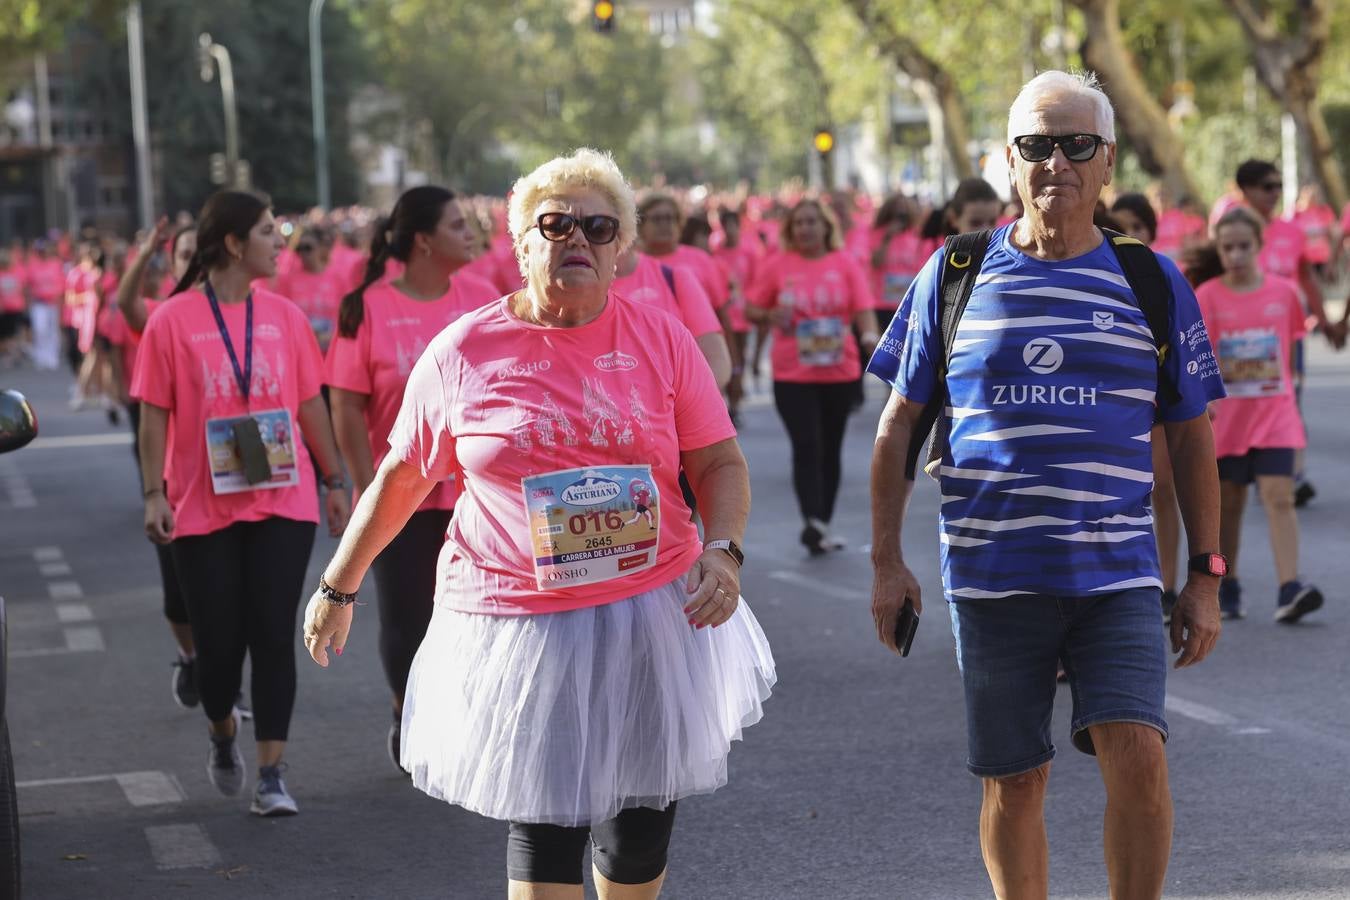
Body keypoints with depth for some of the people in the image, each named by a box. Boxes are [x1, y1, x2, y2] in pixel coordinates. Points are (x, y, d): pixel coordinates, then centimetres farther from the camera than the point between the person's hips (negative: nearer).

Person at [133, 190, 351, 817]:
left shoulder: (284, 316, 4)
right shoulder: (172, 321, -5)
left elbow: (310, 404, 10)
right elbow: (155, 414, -3)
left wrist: (334, 481, 10)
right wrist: (154, 495, -9)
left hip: (284, 504, 2)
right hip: (203, 509, -2)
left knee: (274, 636, -1)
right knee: (218, 642, 4)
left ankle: (270, 776, 5)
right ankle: (222, 734, 35)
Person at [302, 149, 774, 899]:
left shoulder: (660, 338, 1)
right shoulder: (463, 352, -1)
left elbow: (721, 463, 3)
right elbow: (400, 480, 9)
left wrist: (724, 550, -16)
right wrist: (339, 587, 15)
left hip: (654, 612, 2)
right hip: (520, 629, -2)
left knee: (643, 817, 11)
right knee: (544, 824, -4)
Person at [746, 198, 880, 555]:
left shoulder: (845, 264, 0)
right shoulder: (777, 266, -1)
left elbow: (863, 309, -6)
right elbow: (751, 309, 5)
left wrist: (870, 336, -26)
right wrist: (770, 315, -16)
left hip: (840, 373, 2)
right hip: (792, 375, -2)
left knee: (830, 448, 11)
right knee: (807, 447, -12)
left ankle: (823, 524, 22)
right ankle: (813, 523, -18)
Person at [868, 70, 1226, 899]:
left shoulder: (1154, 285, 5)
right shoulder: (955, 274, 4)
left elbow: (1191, 437, 10)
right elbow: (900, 425, 9)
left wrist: (1206, 576, 6)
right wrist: (887, 561, 4)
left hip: (1118, 575, 0)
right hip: (991, 576, 1)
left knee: (1136, 754, -16)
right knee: (1014, 784, 6)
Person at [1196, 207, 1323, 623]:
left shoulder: (1284, 292, 3)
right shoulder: (1207, 297, -3)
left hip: (1274, 414, 0)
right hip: (1226, 416, 0)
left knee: (1279, 496, -12)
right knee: (1228, 504, 8)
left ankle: (1289, 589, -19)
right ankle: (1227, 589, 22)